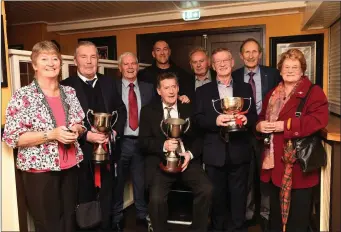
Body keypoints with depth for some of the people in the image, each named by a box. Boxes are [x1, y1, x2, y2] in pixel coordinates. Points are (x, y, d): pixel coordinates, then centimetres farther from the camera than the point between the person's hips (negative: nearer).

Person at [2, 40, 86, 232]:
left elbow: (81, 125, 14)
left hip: (70, 167, 5)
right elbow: (11, 137, -12)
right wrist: (51, 134, -21)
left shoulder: (70, 92, 6)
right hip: (40, 170, -4)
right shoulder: (23, 96, -9)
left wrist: (76, 129, -9)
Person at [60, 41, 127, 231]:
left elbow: (121, 110, 9)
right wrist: (86, 135, -21)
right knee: (85, 198, 13)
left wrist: (116, 131, -6)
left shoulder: (109, 82, 8)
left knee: (107, 197, 18)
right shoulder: (66, 86, -6)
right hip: (82, 151, -3)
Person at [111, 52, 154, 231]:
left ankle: (142, 215, 33)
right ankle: (117, 217, 31)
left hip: (142, 142, 2)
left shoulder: (148, 88, 7)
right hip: (120, 142, -1)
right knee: (117, 182, 12)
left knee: (141, 182, 14)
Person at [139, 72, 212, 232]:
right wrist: (163, 146, -18)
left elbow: (199, 137, 9)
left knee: (206, 190, -21)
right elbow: (143, 141, 1)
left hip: (186, 159, 2)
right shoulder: (148, 111, 7)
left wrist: (190, 154, -11)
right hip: (159, 161, -1)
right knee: (156, 198, -26)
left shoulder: (189, 109, 11)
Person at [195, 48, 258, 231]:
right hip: (214, 153, 0)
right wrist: (215, 120, -21)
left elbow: (254, 116, 6)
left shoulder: (245, 88, 10)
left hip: (239, 152, 1)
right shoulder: (203, 91, 7)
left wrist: (246, 119, -17)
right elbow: (198, 119, -2)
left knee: (238, 196, 11)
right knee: (216, 196, 13)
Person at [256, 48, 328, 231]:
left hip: (298, 162, -6)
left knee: (298, 217, 7)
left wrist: (285, 125, -22)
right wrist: (259, 125, -5)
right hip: (275, 162, 6)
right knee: (275, 212, 22)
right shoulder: (272, 95, 14)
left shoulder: (313, 92, -6)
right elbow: (262, 118, 19)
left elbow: (320, 119, -21)